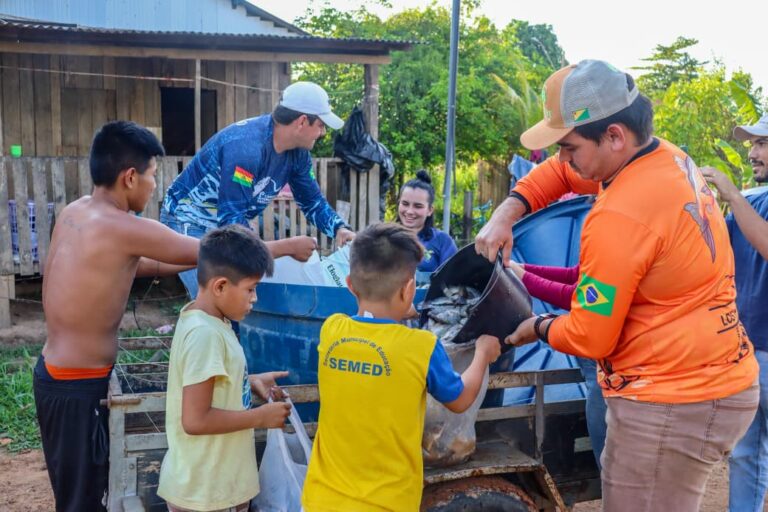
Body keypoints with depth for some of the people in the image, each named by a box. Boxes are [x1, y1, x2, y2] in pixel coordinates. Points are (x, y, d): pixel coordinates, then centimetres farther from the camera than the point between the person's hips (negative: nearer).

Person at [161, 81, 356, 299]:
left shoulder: (297, 152, -8)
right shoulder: (245, 148, -33)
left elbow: (312, 201, 4)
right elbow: (231, 222, -35)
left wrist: (340, 229, -16)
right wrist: (289, 247, -30)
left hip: (231, 225, 8)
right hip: (190, 224, -8)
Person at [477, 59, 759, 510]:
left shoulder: (620, 216, -24)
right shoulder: (672, 158, 3)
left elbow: (588, 337, -17)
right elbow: (559, 172, 16)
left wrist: (537, 328, 2)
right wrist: (507, 214, 2)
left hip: (671, 405, -10)